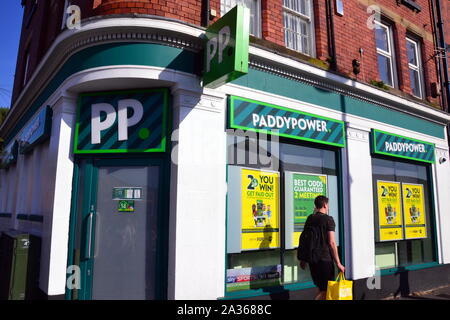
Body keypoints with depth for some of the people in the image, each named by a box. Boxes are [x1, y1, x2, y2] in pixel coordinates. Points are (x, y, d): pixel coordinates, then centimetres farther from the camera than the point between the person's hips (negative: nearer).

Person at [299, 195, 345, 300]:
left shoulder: (309, 219, 9)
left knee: (321, 288, 19)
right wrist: (338, 263, -10)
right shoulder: (328, 219, -9)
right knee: (325, 290, 2)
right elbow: (331, 242, -15)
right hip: (325, 259, -6)